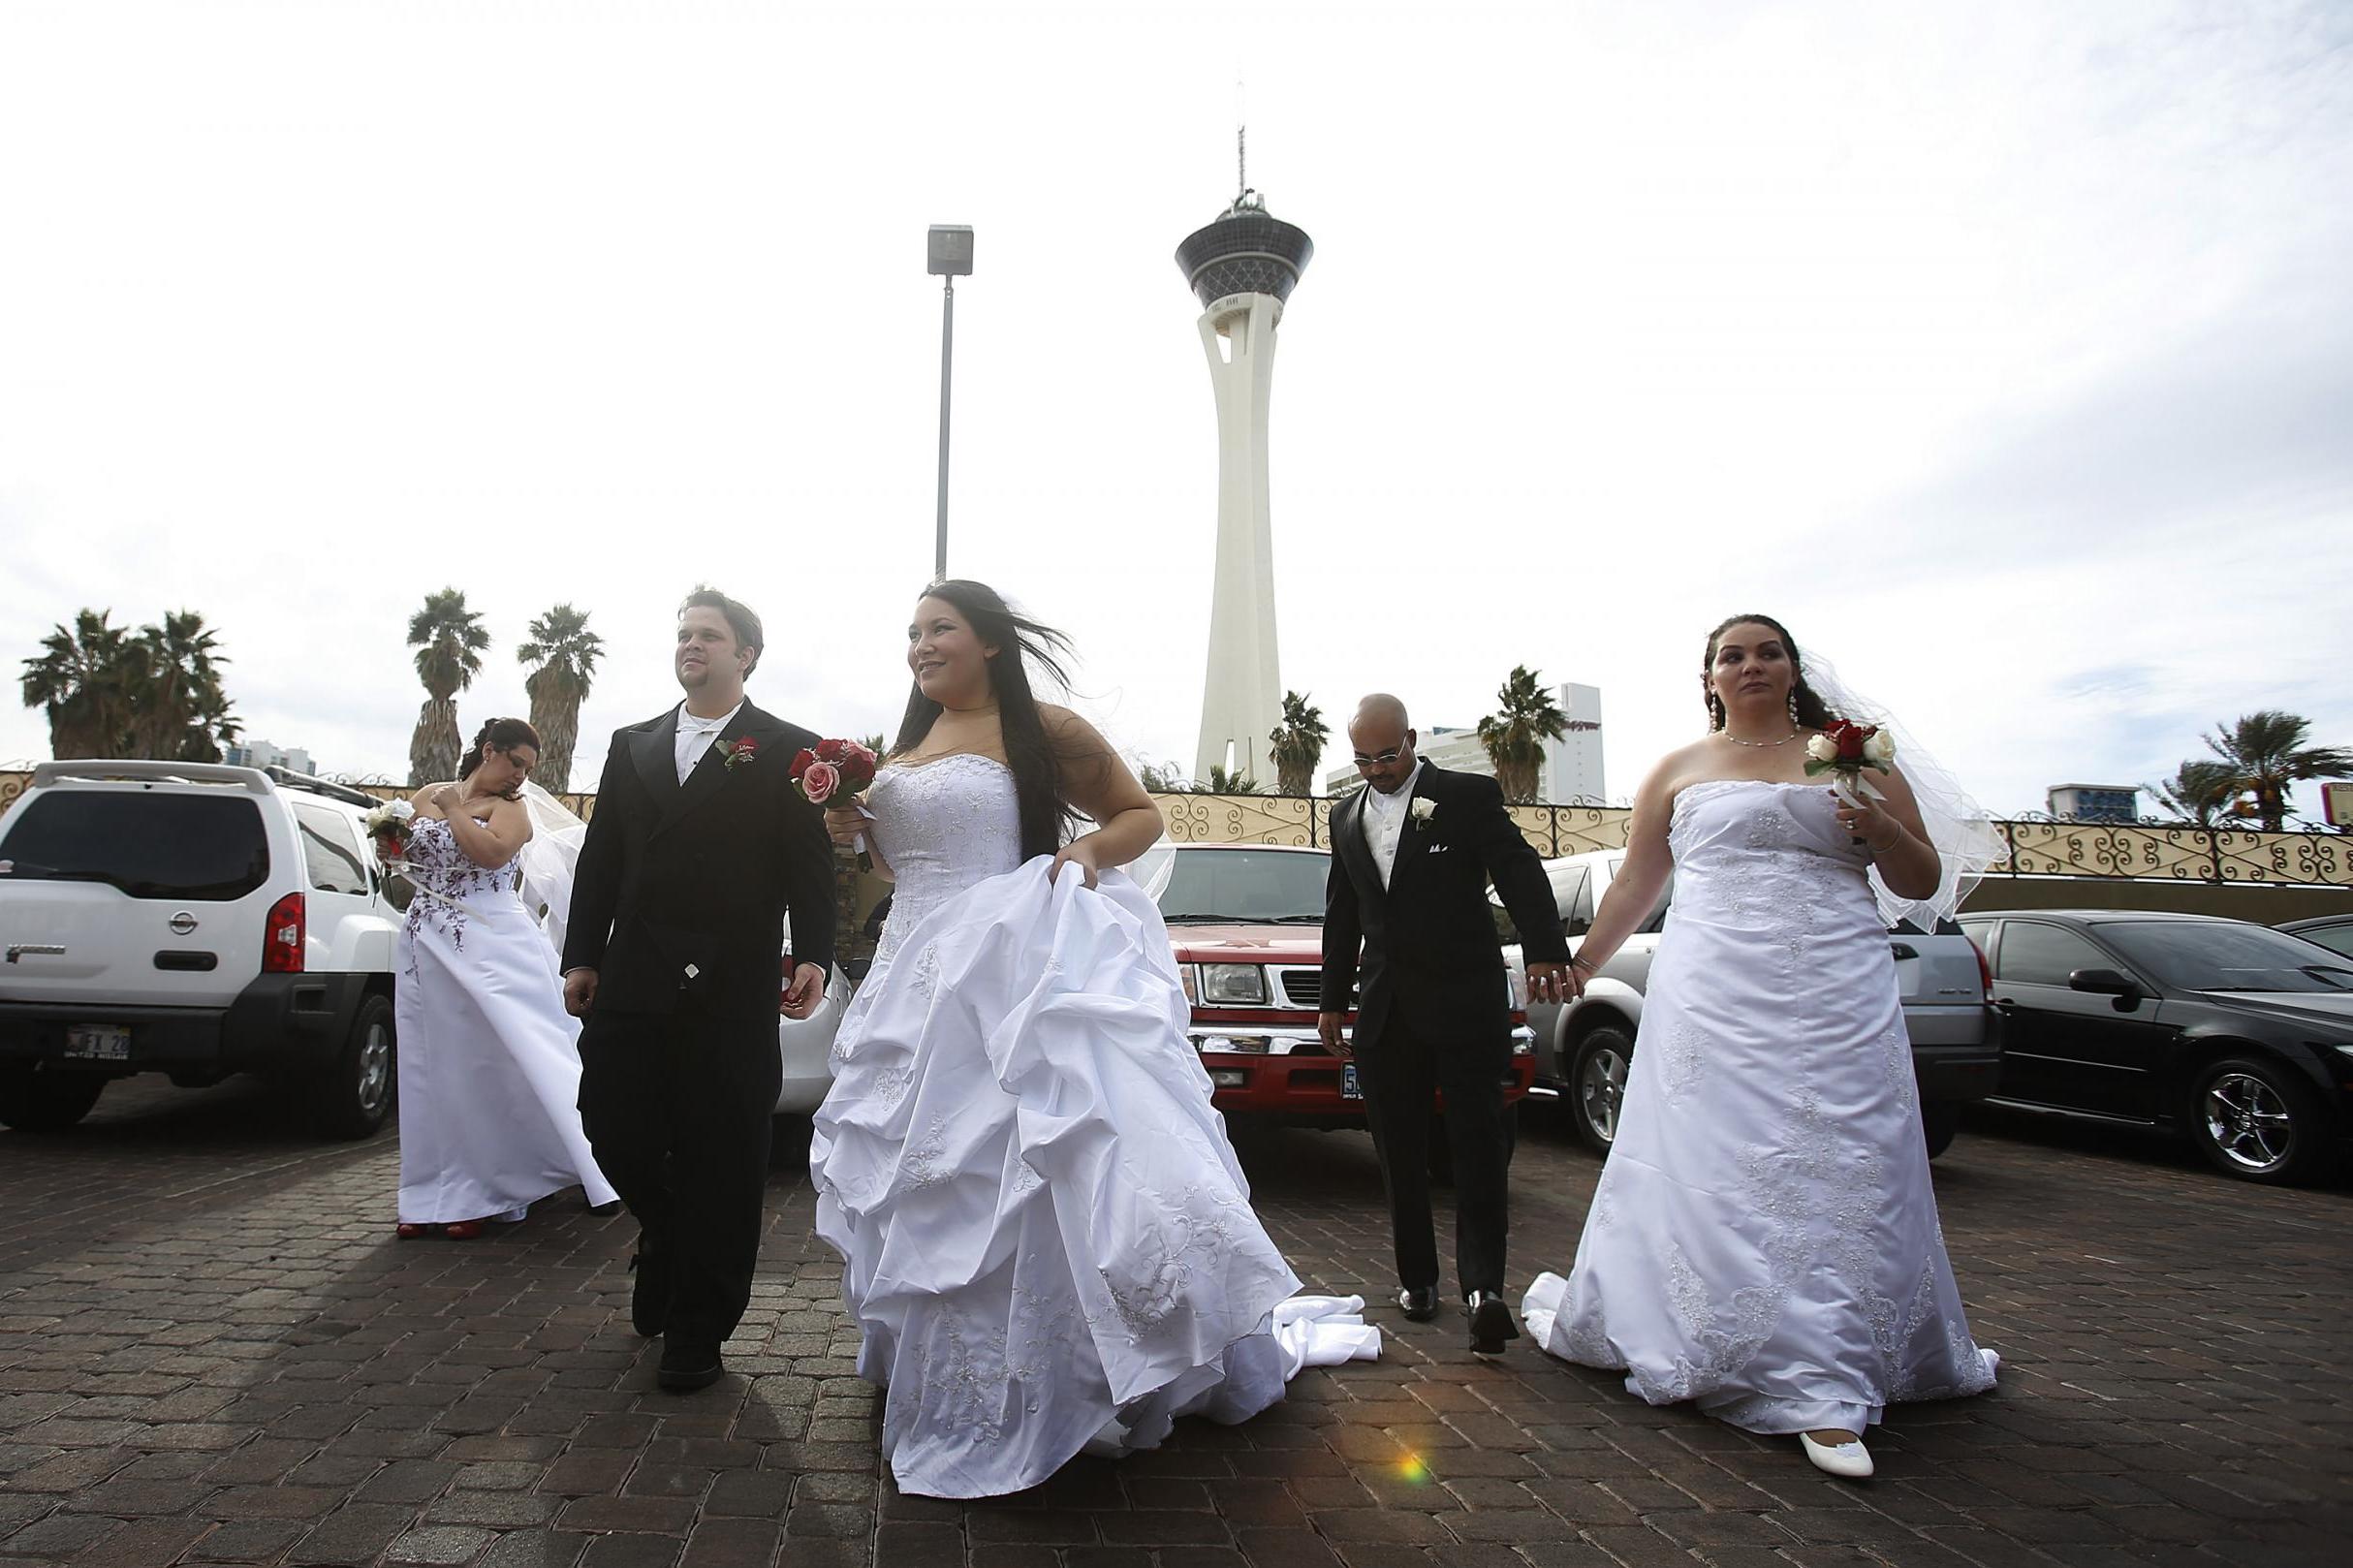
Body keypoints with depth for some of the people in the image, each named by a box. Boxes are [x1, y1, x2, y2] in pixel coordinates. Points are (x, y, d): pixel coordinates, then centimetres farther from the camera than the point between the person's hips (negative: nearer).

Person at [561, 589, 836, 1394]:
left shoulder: (786, 750, 1)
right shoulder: (632, 746, 15)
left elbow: (810, 864, -5)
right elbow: (600, 859, 14)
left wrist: (813, 956, -16)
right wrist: (582, 957, 8)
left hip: (732, 988, -4)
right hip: (633, 980, 4)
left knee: (719, 1162, 4)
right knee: (613, 1126, 5)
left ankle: (696, 1333, 20)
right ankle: (666, 1238, 37)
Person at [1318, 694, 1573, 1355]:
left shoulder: (1469, 796, -1)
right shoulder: (1346, 816, 14)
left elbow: (1520, 873, -9)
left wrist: (1545, 951, -25)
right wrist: (1332, 1000, 19)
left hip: (1464, 1001, -4)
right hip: (1386, 1011, 5)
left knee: (1479, 1143, -5)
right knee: (1400, 1152, 9)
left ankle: (1483, 1286, -4)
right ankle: (1417, 1277, 20)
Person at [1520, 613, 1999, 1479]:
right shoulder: (1680, 770, 11)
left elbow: (1924, 884, 12)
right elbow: (1634, 884, 17)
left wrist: (1883, 832, -8)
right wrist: (1578, 967, 18)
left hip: (1837, 1001, 1)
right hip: (1713, 1000, 0)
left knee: (1838, 1175, -1)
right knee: (1714, 1171, 1)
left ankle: (1823, 1393, 9)